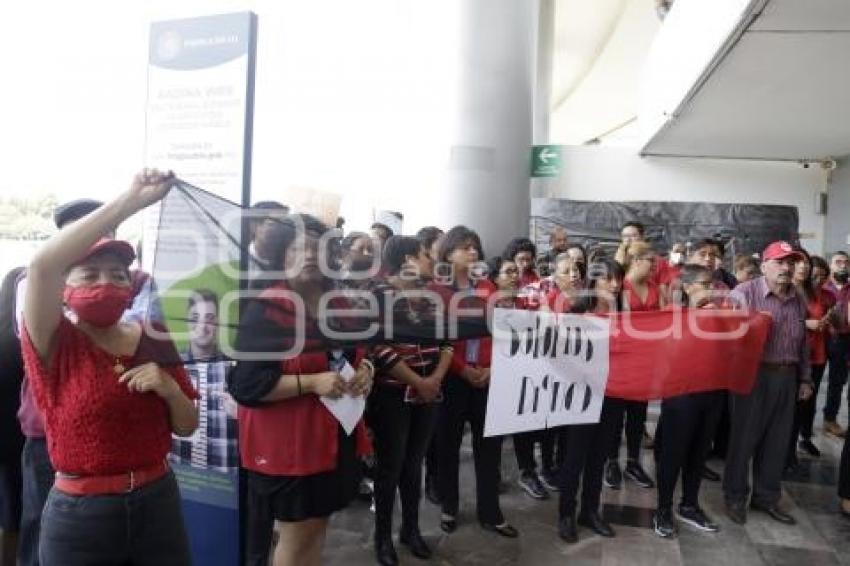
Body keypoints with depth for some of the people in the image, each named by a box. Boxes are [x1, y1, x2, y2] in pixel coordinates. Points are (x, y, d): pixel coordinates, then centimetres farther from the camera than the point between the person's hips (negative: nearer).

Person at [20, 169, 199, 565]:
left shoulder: (154, 341, 2)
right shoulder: (55, 344, -9)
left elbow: (186, 427, 7)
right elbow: (42, 265, -29)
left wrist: (170, 389, -14)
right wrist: (132, 200, -31)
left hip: (157, 502, 3)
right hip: (79, 514, -3)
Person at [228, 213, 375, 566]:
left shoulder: (339, 306, 8)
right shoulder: (265, 310, -16)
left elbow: (355, 354, 22)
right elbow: (245, 384, -21)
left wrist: (364, 371, 0)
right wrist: (311, 383, -26)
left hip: (335, 435, 7)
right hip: (288, 442, -7)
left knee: (318, 525, 20)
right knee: (297, 534, 8)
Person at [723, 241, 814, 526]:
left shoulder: (798, 299, 10)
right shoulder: (744, 293, -9)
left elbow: (803, 343, 16)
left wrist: (805, 378, 15)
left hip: (786, 377, 6)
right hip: (753, 375, -6)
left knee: (778, 440, 13)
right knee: (744, 436, 4)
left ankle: (766, 496, 29)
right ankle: (735, 496, 20)